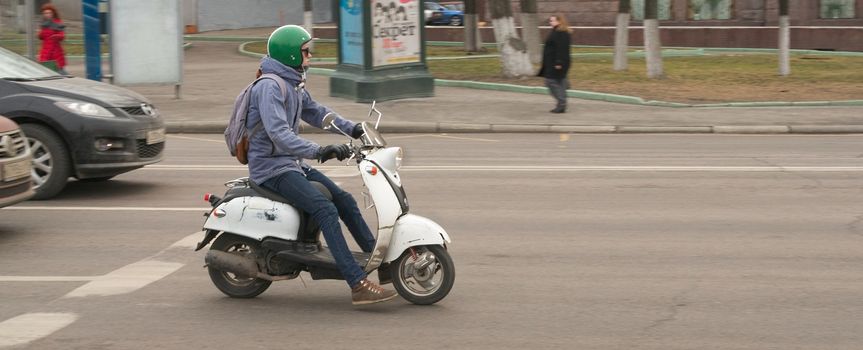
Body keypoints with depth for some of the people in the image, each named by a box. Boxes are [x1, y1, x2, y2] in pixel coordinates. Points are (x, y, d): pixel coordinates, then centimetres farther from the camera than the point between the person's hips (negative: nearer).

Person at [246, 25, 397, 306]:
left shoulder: (294, 85, 13)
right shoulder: (269, 86, -19)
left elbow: (315, 112, 25)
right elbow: (278, 133, -31)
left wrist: (352, 128, 10)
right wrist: (318, 151, -40)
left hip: (292, 164, 10)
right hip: (272, 169, -10)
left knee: (344, 201, 8)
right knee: (325, 210, -25)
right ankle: (358, 285, -31)